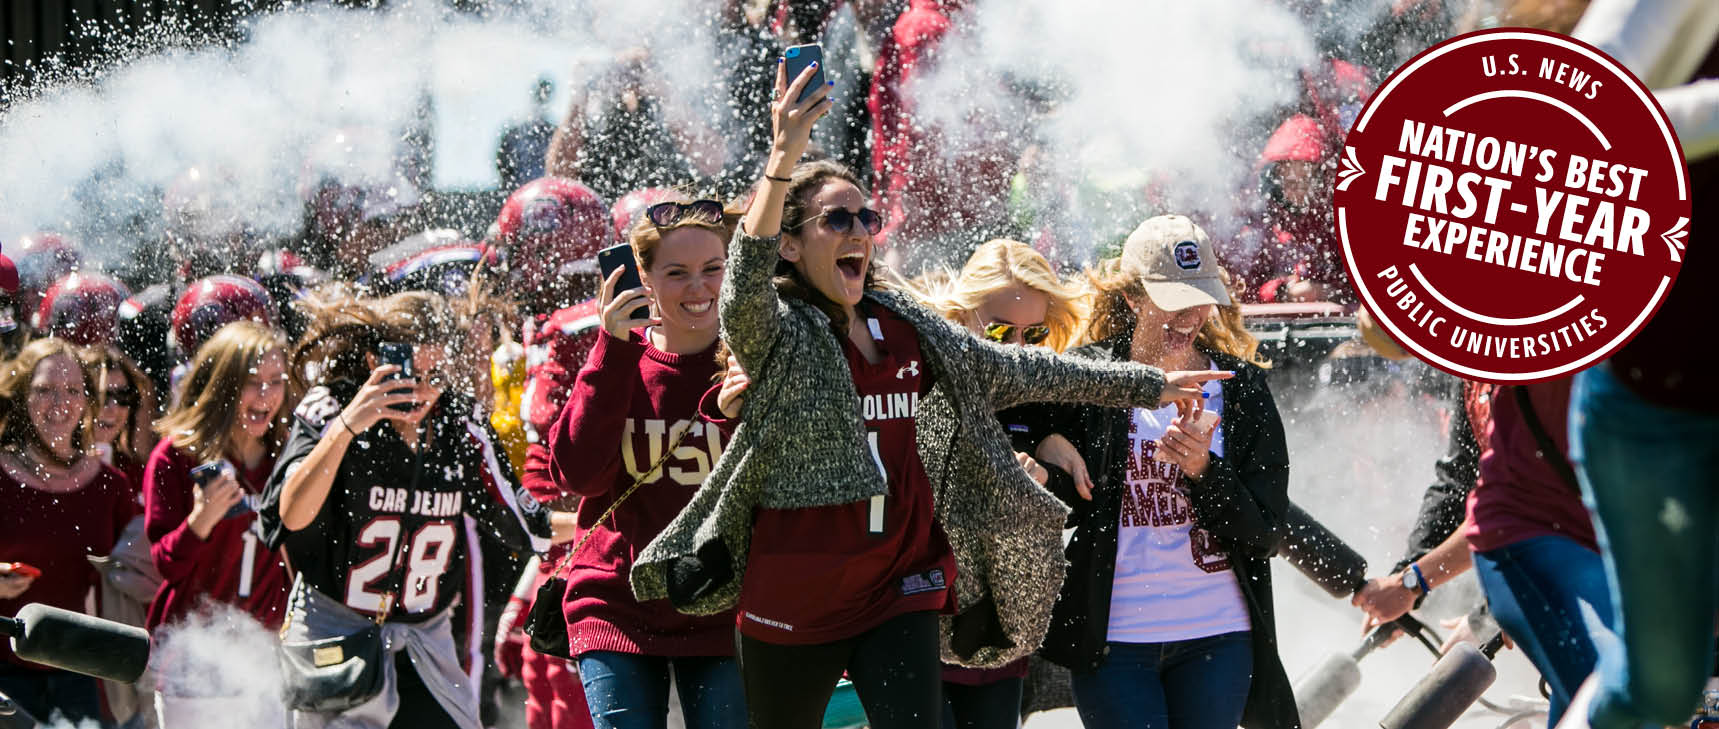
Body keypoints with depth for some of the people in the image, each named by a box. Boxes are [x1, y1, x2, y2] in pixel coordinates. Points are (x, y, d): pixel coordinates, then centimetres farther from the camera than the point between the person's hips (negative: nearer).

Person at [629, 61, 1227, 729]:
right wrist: (783, 160, -43)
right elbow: (744, 291, -30)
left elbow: (1014, 370, 17)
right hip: (794, 596, -4)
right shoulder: (777, 331, -8)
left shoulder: (909, 329, 10)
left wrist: (1147, 386, 18)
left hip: (900, 589, 4)